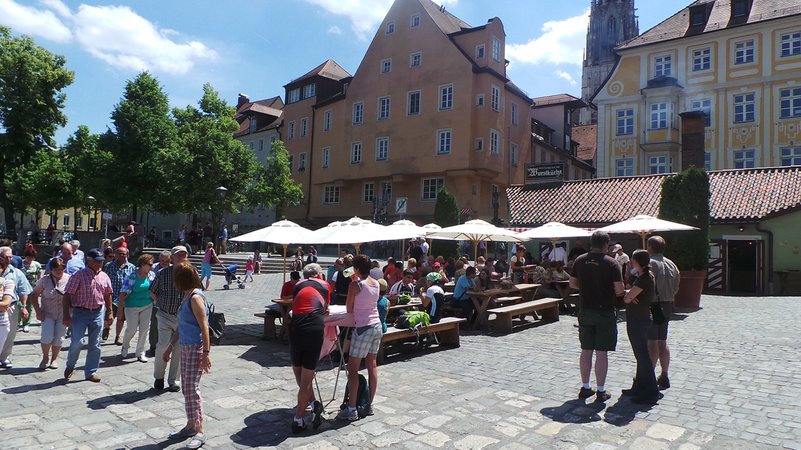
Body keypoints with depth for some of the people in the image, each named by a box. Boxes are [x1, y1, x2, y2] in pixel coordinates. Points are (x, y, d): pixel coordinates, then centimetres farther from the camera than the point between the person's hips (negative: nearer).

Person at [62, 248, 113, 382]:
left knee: (95, 345, 8)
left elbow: (108, 295, 15)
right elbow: (67, 296, -9)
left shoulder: (104, 277, 7)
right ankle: (70, 366, 22)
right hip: (80, 312, -4)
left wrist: (109, 313, 11)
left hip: (98, 312, 4)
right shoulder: (79, 275, -8)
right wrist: (66, 316, -13)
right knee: (76, 342, -6)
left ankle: (91, 372, 19)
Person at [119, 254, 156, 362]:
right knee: (132, 329, 3)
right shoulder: (132, 277, -17)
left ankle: (140, 353, 18)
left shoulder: (151, 275, -1)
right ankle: (125, 348, 33)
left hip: (147, 306, 5)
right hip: (132, 307, -4)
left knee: (144, 329, 5)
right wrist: (120, 307, -16)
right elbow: (123, 293, -15)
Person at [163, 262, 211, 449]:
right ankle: (191, 425, 29)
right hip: (185, 347, 9)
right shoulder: (186, 295, 12)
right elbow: (181, 326, 19)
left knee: (192, 388, -4)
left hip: (196, 348, -9)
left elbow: (204, 327, -20)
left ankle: (200, 431, 7)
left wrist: (206, 353, -22)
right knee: (186, 389, 15)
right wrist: (169, 348, 22)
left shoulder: (195, 297, -17)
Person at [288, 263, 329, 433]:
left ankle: (313, 403, 13)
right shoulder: (325, 285, 17)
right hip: (315, 329, -1)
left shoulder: (298, 285, 20)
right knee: (307, 376, 6)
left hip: (296, 329, 1)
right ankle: (298, 420, 7)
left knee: (298, 372, 20)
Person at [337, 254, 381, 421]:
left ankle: (351, 410, 3)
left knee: (352, 369, 1)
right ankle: (370, 405, 21)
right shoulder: (376, 283, 6)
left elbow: (349, 310, -6)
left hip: (363, 328, -7)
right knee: (372, 366, 13)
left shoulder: (355, 285, -13)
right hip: (377, 327, 7)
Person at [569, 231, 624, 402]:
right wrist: (609, 290, 7)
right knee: (601, 353, 3)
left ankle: (585, 388, 20)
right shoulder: (611, 263, -12)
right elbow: (619, 290, -14)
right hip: (605, 312, -4)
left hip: (585, 311, 4)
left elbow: (572, 283, 8)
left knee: (586, 351, 12)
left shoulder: (580, 260, 1)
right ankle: (600, 391, 11)